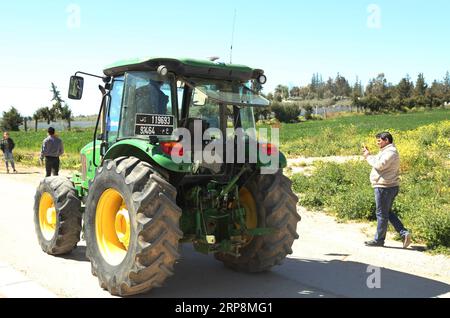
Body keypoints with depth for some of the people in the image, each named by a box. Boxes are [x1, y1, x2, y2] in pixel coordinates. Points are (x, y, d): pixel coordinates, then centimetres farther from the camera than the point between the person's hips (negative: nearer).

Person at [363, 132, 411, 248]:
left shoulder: (390, 152, -15)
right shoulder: (387, 151, 20)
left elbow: (379, 165, -26)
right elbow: (378, 163, 18)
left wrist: (368, 156, -13)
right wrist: (369, 154, 7)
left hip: (384, 187, -11)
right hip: (389, 186, 11)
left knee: (382, 214, -1)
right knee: (388, 213, 17)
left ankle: (379, 240, 9)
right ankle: (404, 233, 11)